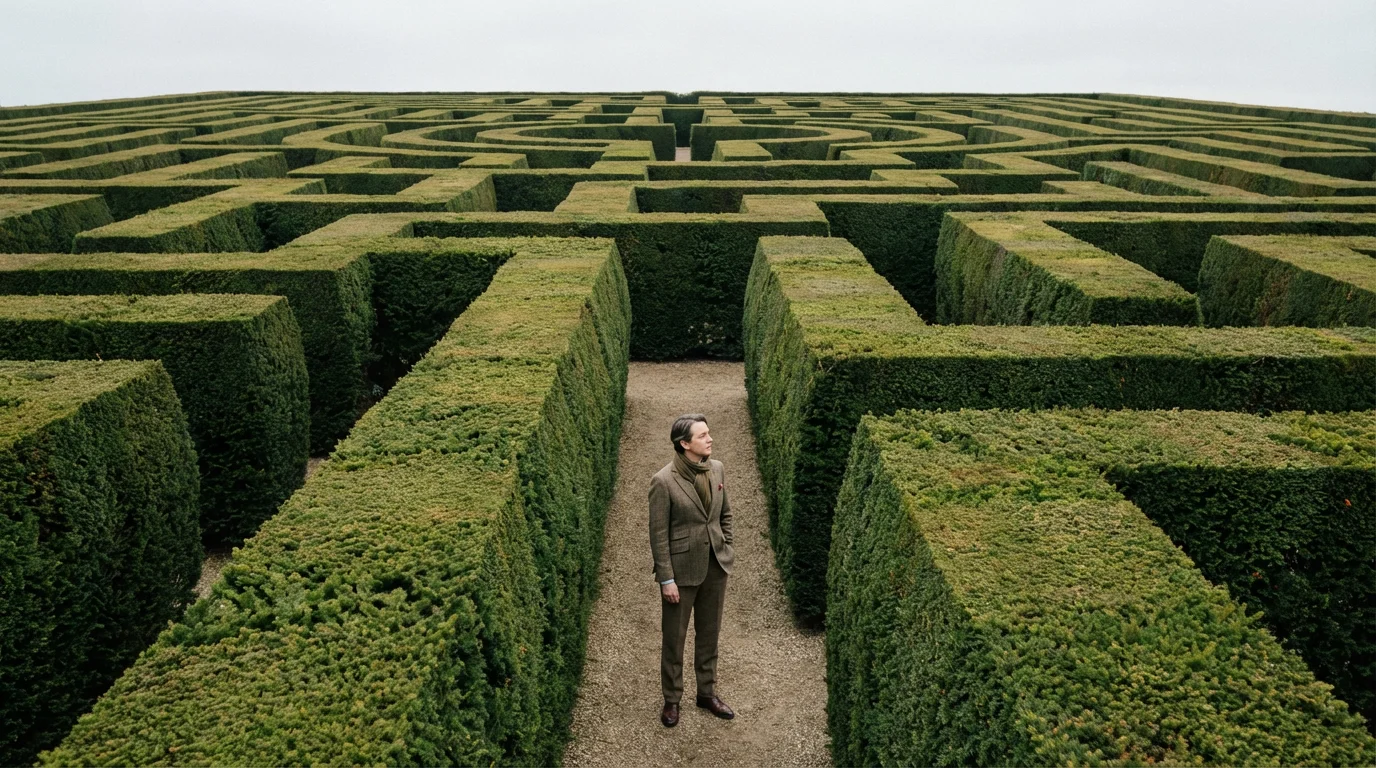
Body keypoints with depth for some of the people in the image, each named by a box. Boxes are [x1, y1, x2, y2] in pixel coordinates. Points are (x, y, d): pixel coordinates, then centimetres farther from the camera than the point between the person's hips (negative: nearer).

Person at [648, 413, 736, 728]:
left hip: (716, 567, 5)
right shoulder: (663, 481, -19)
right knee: (674, 637, 11)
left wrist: (726, 552, 9)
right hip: (682, 570, -5)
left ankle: (707, 692, 36)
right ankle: (671, 700, 29)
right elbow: (658, 534, -15)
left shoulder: (716, 469, -2)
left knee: (709, 633, 19)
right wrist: (666, 579, -14)